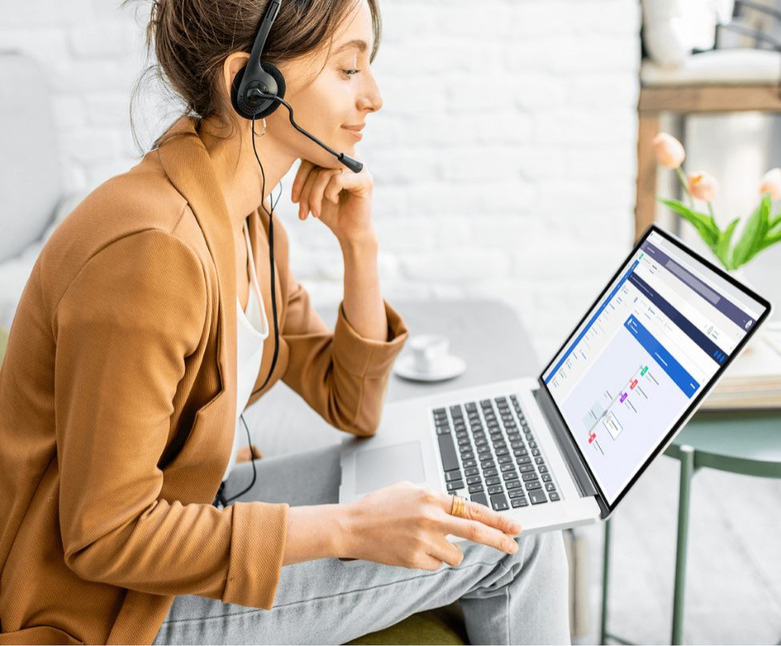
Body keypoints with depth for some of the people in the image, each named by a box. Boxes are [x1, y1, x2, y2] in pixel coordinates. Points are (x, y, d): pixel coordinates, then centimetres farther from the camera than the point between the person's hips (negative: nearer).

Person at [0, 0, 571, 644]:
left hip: (185, 509, 8)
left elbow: (350, 406, 5)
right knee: (504, 544, -8)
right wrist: (349, 528, -28)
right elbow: (105, 536, -26)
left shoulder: (249, 220, 0)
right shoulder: (153, 249, -29)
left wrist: (360, 243, -9)